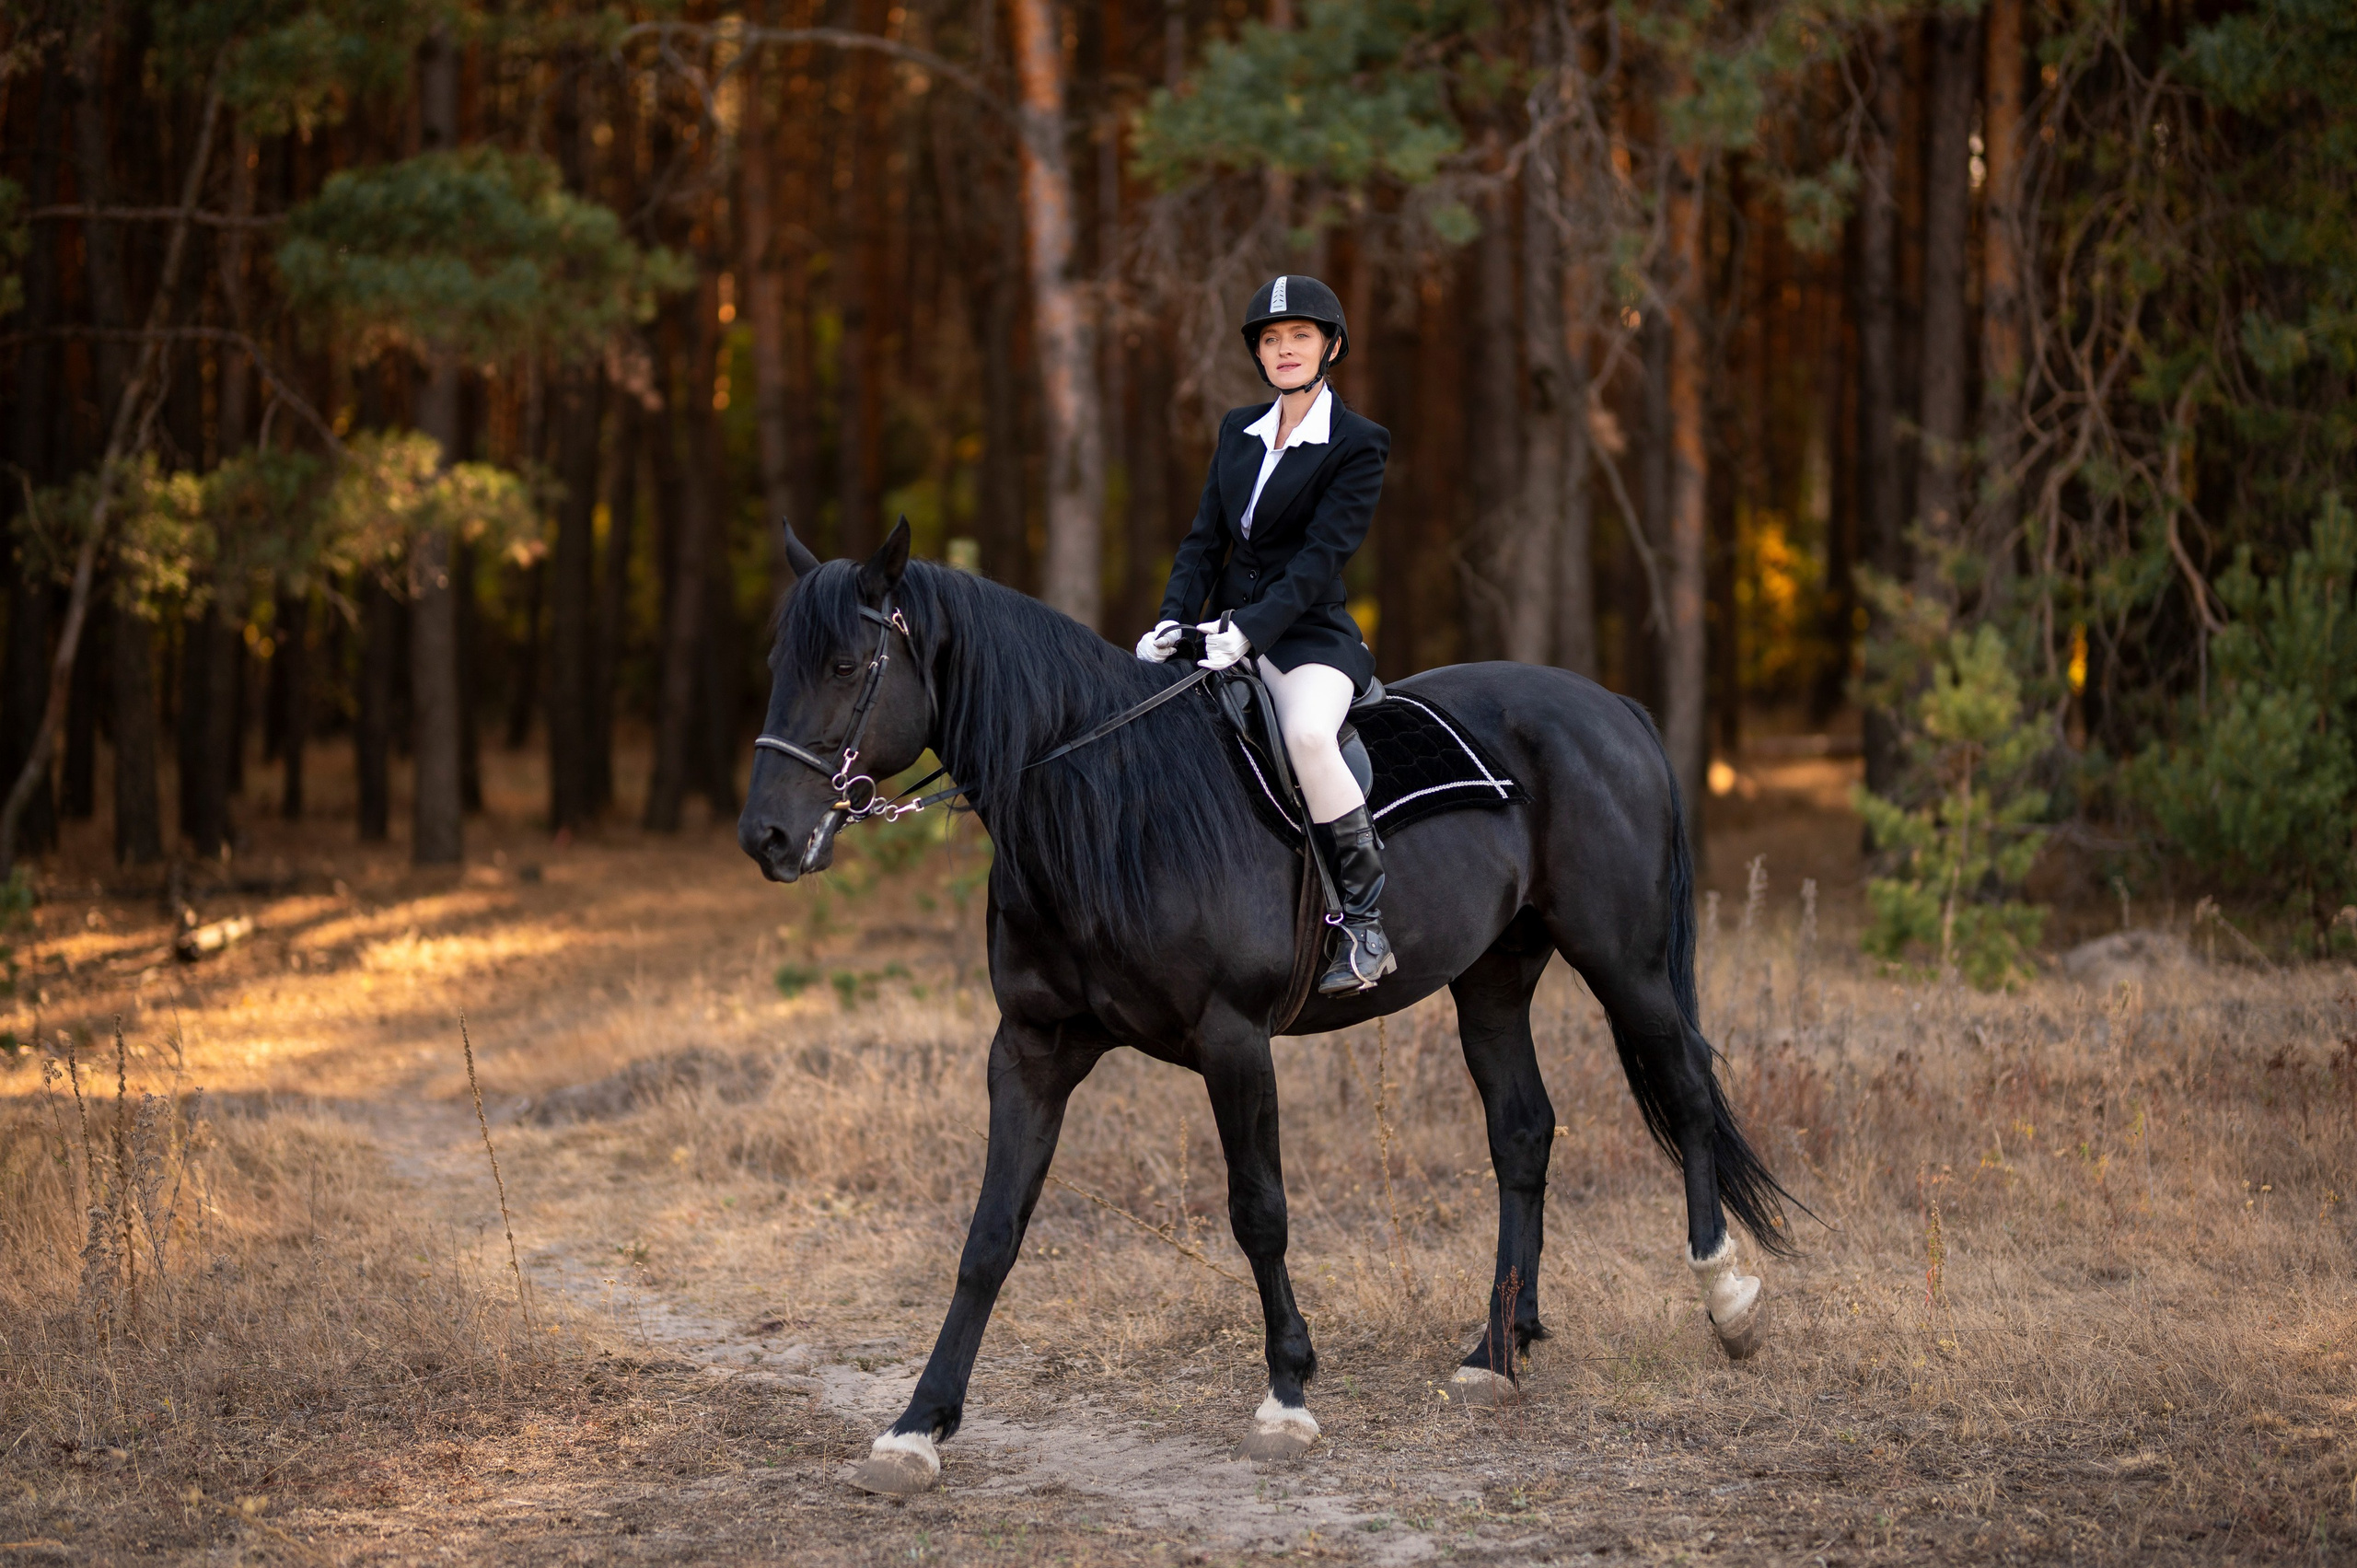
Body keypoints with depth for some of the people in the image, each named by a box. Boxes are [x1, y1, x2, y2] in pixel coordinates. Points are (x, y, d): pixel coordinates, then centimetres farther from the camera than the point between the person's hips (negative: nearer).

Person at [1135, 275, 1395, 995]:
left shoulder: (1357, 445, -5)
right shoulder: (1239, 431, 13)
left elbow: (1322, 556, -15)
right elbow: (1205, 538, 10)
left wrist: (1249, 629, -27)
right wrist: (1174, 618, -8)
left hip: (1310, 635, -7)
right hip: (1227, 632, 7)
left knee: (1306, 731, -37)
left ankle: (1367, 917, -26)